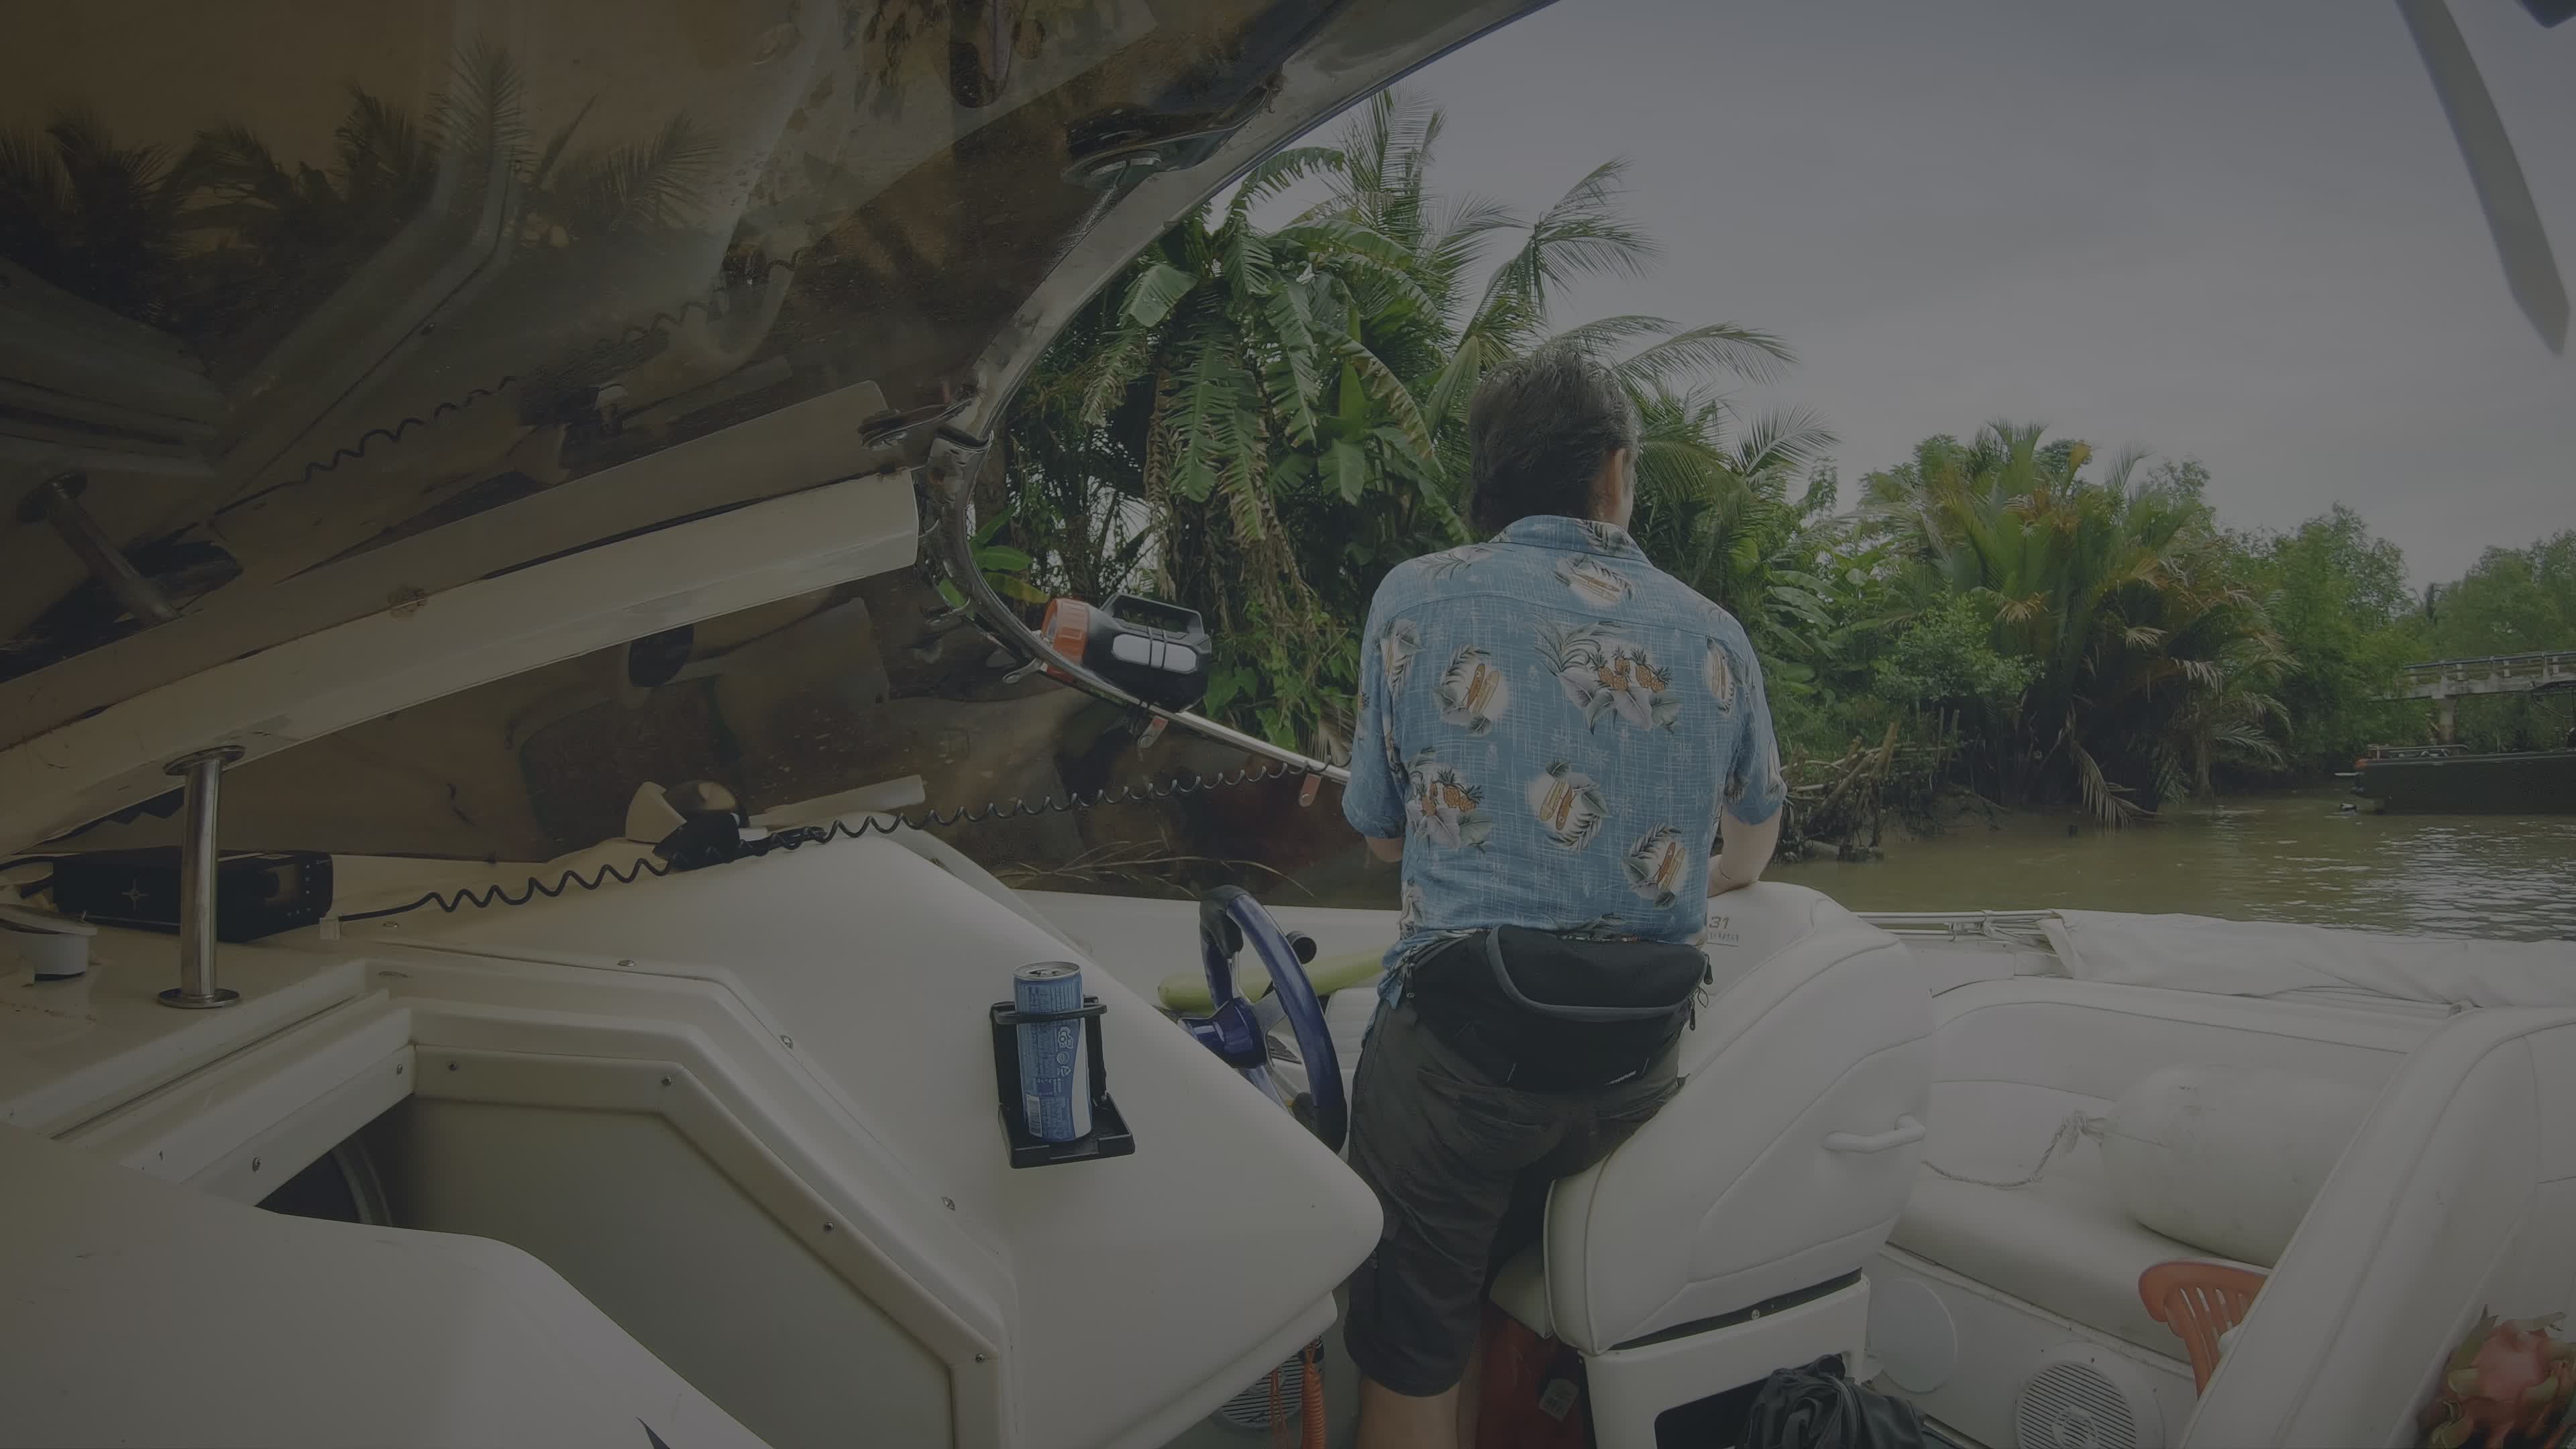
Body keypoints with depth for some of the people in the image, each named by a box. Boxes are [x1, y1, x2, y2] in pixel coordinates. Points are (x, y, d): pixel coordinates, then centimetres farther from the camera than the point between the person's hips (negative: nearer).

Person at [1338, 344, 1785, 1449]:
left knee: (1408, 1354, 14)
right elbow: (1753, 847, 22)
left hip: (1456, 1039, -3)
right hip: (1638, 1059, 4)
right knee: (1475, 1286, 27)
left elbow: (1382, 834, 5)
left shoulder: (1416, 598, -4)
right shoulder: (1713, 634, 5)